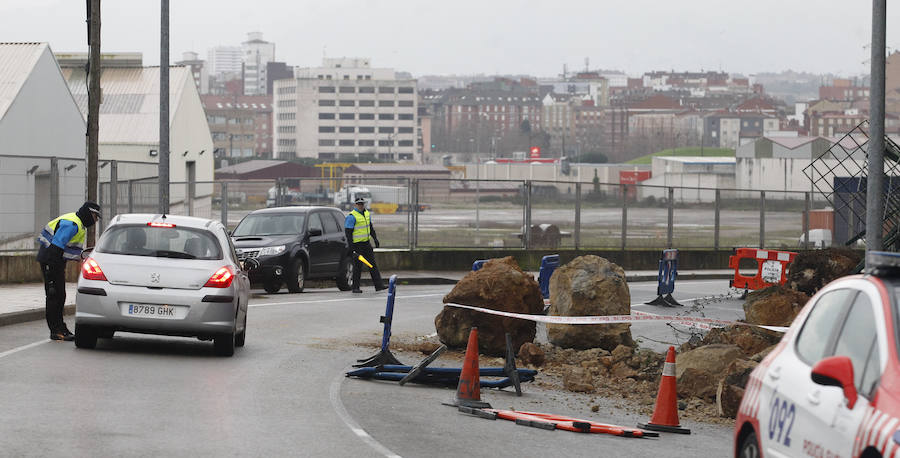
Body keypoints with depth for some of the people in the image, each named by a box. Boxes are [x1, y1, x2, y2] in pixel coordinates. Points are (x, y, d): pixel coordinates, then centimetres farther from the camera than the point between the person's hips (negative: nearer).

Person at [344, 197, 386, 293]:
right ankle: (355, 288, 5)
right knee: (358, 266, -3)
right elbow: (348, 232, -15)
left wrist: (375, 239, 19)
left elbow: (371, 228, 23)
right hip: (357, 245, -7)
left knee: (373, 264, 4)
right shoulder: (352, 217, -13)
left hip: (366, 244, 7)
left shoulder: (367, 214, 11)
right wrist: (351, 247, -20)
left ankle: (379, 285, 4)